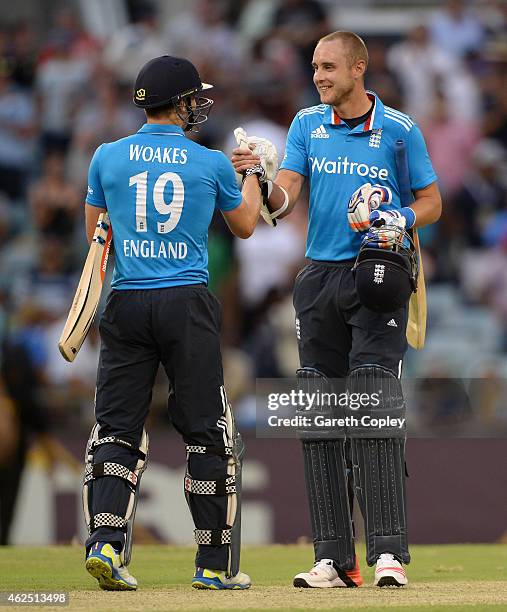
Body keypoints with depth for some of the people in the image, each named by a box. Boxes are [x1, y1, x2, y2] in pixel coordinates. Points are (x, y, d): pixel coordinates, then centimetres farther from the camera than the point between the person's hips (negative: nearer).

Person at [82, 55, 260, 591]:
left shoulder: (108, 158, 3)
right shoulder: (211, 164, 1)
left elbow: (95, 236, 13)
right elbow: (244, 226, 19)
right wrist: (252, 175, 34)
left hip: (127, 302, 1)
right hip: (188, 305, -1)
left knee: (116, 428, 5)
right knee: (209, 432, 6)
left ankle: (106, 541, -13)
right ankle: (216, 563, 8)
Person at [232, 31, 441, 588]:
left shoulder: (399, 129, 0)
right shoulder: (308, 124, 8)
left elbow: (431, 202, 7)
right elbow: (283, 201, -2)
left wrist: (401, 219, -14)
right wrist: (261, 179, -24)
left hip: (377, 276, -4)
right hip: (319, 278, 4)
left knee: (374, 410, -14)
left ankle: (388, 551, -16)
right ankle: (334, 558, 8)